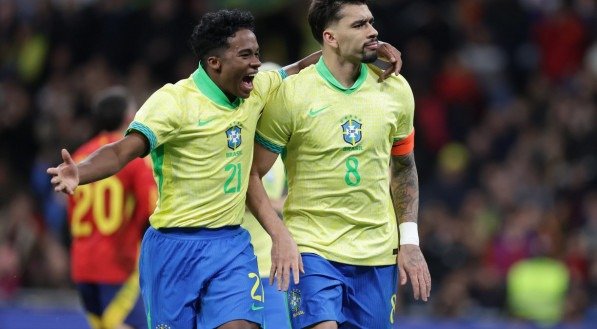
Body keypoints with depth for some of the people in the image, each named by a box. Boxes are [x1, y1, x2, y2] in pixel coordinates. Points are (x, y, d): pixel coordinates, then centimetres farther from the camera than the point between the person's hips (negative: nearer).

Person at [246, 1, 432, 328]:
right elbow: (252, 173, -2)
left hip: (379, 254, 4)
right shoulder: (290, 95, -8)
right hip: (313, 250, -4)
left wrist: (409, 241, 9)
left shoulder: (395, 89, 4)